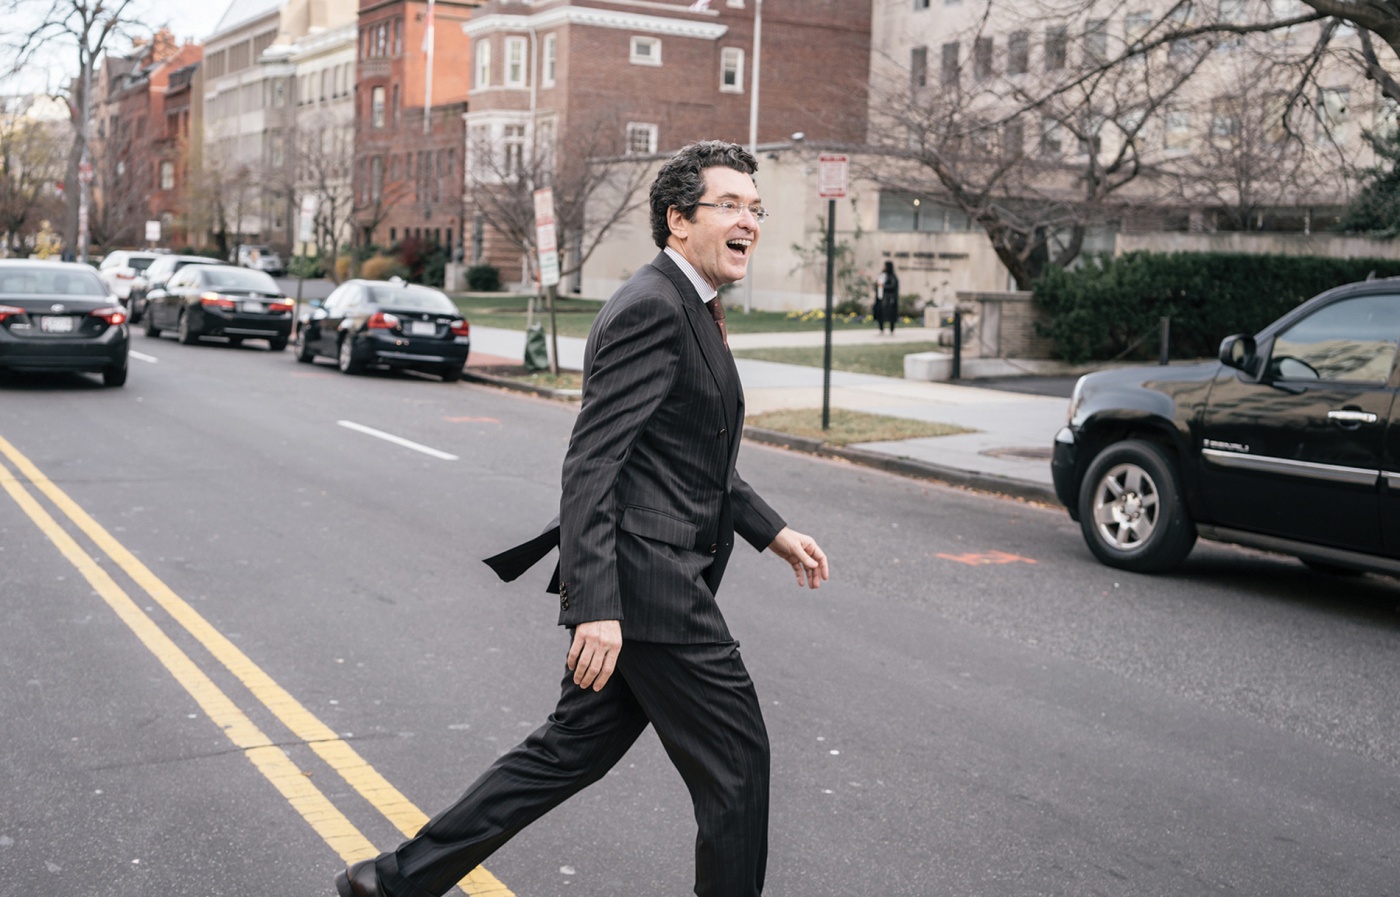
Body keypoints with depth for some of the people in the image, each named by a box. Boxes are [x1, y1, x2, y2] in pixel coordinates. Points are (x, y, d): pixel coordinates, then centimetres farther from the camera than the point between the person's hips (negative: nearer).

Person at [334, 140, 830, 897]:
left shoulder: (690, 309, 17)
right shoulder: (651, 308, -16)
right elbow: (591, 465, -23)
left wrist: (774, 532, 23)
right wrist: (595, 608, -27)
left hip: (649, 579, 10)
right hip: (650, 585, -10)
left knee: (573, 750, 17)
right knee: (735, 761, 3)